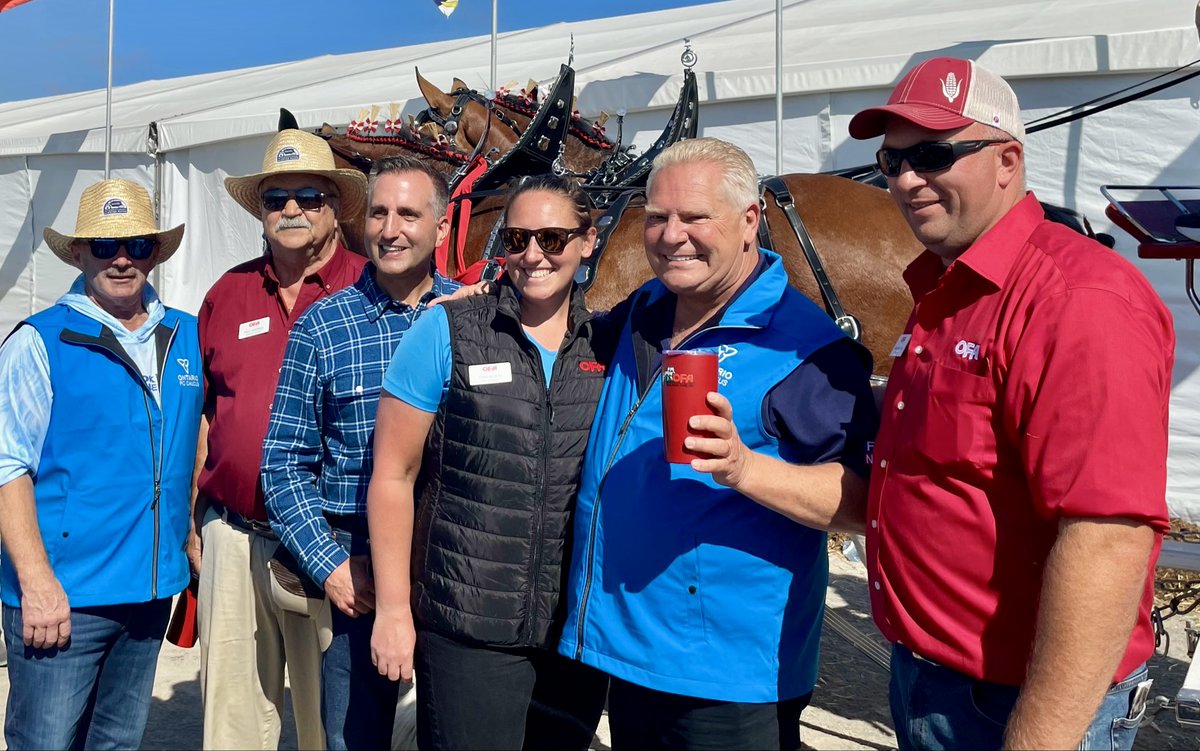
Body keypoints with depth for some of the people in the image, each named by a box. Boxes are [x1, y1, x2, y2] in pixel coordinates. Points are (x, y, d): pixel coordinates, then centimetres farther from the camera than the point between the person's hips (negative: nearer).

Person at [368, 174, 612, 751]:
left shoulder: (608, 346, 3)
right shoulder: (447, 331, -6)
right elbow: (393, 475, -5)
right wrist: (393, 610, -6)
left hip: (579, 631, 4)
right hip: (466, 630, -3)